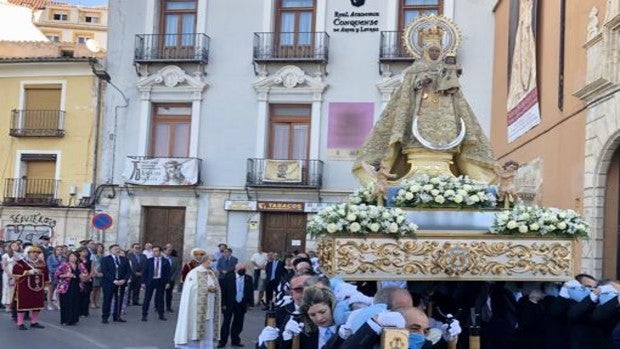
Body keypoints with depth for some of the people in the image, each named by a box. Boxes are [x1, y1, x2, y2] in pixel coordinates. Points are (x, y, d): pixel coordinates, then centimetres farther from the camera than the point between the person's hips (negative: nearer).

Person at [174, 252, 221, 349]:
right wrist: (207, 288, -18)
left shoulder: (212, 274, 12)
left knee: (207, 329, 6)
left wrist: (214, 288, -8)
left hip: (209, 307, 6)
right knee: (194, 329, -2)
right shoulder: (194, 273, -8)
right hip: (197, 307, -6)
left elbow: (216, 288, 16)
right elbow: (191, 289, -13)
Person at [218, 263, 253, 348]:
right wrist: (223, 304, -9)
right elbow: (223, 291, -7)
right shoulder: (228, 277, -8)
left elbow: (250, 292, 6)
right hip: (229, 304, -3)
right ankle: (222, 341, 10)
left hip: (242, 305, 3)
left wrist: (250, 303, -1)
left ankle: (235, 340, 24)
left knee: (238, 324, 11)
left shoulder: (248, 279, 1)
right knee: (226, 323, 2)